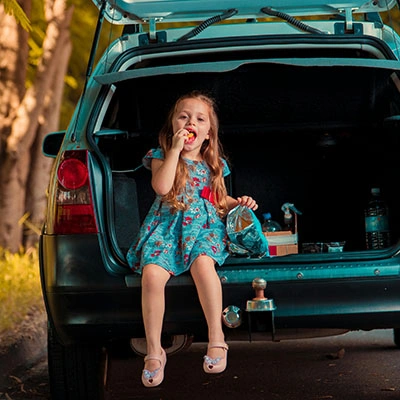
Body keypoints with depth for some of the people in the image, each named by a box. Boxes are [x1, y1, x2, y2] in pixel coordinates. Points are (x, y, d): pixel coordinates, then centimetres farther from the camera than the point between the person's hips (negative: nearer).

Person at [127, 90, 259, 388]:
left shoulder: (213, 163, 18)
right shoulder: (161, 156, 8)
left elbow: (220, 198, 29)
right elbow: (162, 187, -12)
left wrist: (238, 203, 7)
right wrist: (176, 150, -9)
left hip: (205, 225, 1)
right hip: (168, 227, -1)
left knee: (202, 263, -36)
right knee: (152, 274, -30)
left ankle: (216, 338, -30)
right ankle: (154, 351, -21)